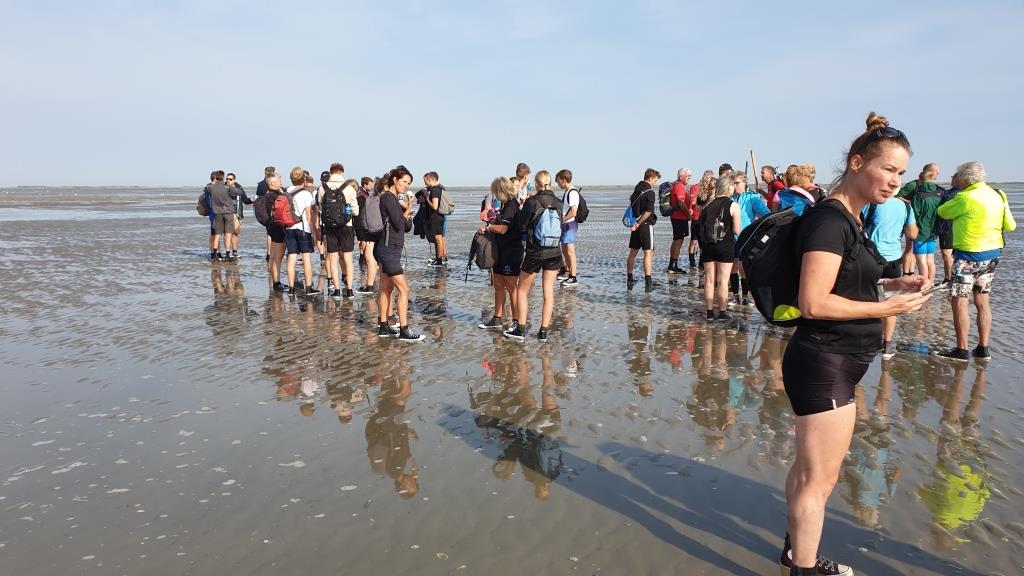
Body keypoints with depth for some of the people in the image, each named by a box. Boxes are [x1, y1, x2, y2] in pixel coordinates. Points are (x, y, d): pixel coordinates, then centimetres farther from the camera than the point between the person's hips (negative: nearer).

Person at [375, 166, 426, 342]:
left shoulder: (397, 199, 15)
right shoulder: (387, 197, -12)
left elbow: (408, 227, 14)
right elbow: (398, 224, -18)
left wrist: (406, 210, -3)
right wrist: (408, 209, -1)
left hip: (393, 249, 10)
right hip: (388, 249, -10)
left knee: (386, 289, 13)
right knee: (403, 289, -11)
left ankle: (383, 327, 20)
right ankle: (404, 331, -10)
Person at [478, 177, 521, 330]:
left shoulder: (511, 206, -17)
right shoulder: (506, 205, 13)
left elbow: (502, 229, -24)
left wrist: (487, 227, -9)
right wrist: (491, 224, 3)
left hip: (512, 252, -10)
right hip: (502, 251, 10)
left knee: (511, 287, -2)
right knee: (498, 285, 14)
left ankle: (516, 322, 6)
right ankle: (497, 319, 23)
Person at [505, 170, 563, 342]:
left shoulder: (531, 202, -12)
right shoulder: (558, 203, -1)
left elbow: (522, 228, -6)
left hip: (534, 253, -3)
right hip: (554, 253, 4)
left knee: (522, 290, 12)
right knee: (548, 292, 8)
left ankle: (520, 329, 13)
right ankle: (543, 331, 10)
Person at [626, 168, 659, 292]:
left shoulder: (636, 190, 11)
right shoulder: (650, 192, -13)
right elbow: (648, 212, -21)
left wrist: (636, 223, 17)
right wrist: (638, 224, -17)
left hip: (636, 225, 8)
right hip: (646, 225, -8)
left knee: (633, 252, 14)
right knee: (648, 253, -7)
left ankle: (629, 279, 22)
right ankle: (648, 282, -11)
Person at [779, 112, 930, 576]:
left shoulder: (847, 219, 13)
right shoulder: (829, 220, -19)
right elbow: (813, 303, -26)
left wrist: (891, 283, 10)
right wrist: (887, 309, -18)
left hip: (833, 364, 11)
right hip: (823, 364, -11)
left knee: (810, 468, 23)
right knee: (819, 477, 1)